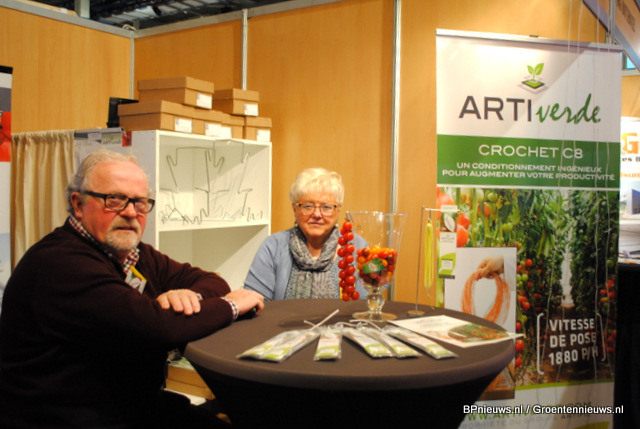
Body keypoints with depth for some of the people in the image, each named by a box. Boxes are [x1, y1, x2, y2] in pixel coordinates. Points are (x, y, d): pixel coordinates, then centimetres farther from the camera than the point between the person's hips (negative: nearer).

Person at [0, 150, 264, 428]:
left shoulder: (136, 254, 7)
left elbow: (211, 281, 9)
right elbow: (155, 328, -29)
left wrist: (192, 296, -14)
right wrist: (230, 306, -14)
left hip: (137, 404, 8)